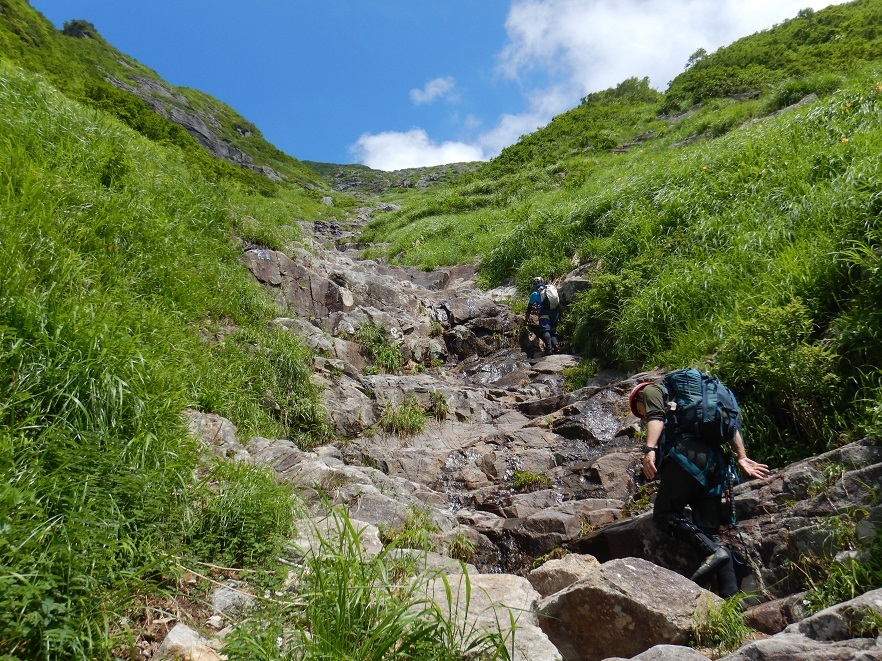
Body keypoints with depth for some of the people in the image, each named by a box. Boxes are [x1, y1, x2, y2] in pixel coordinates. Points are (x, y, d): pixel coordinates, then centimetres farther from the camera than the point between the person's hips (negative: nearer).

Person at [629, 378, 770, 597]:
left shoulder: (651, 390, 19)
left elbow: (656, 417, -5)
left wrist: (650, 449, -18)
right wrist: (741, 457, 19)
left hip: (687, 454, -8)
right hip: (715, 462, 8)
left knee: (663, 515, -2)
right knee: (710, 533, 6)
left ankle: (712, 551, -20)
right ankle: (731, 594, -7)